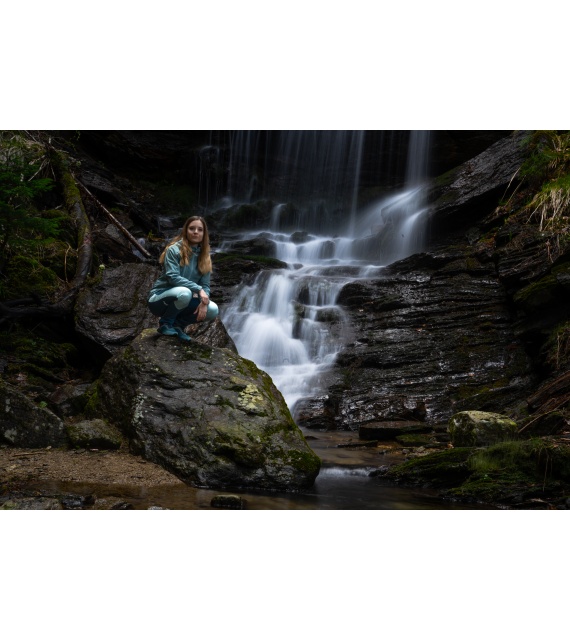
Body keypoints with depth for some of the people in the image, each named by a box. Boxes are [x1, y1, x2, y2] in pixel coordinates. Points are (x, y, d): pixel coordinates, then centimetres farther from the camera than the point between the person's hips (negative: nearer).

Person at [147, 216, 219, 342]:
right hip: (160, 300, -5)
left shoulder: (203, 257, 7)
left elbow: (205, 285, 0)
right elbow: (173, 277, -22)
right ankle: (165, 323, -12)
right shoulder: (174, 250, -10)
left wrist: (204, 302, -21)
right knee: (184, 292, -37)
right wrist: (198, 289, -27)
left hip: (180, 302, 5)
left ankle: (178, 324, 2)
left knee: (213, 310, -17)